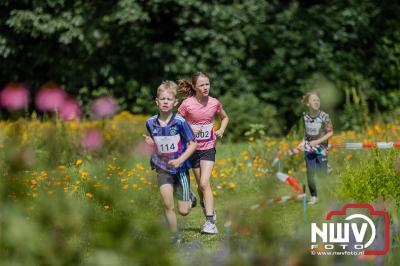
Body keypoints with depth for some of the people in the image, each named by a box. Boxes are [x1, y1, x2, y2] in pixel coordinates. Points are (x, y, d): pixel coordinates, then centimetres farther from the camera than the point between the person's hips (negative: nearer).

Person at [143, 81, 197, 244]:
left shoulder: (180, 122, -15)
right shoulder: (151, 123, -3)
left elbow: (193, 144, -10)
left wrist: (180, 160, -22)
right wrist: (150, 143, -9)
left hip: (180, 168, -2)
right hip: (163, 168, 2)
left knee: (183, 211, 1)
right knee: (167, 204, -15)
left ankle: (189, 197, 37)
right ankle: (175, 237, 2)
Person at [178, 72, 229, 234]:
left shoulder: (214, 103, -5)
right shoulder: (187, 104, -11)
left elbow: (225, 118, 15)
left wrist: (221, 130, -3)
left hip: (209, 148, -1)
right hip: (193, 148, 1)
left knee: (205, 183, -15)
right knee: (201, 185, 11)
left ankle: (210, 222, -17)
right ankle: (209, 210, 37)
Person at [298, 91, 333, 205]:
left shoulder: (324, 116, -12)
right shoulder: (304, 116, -1)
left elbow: (330, 132, -8)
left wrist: (318, 141, -16)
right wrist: (303, 142, -2)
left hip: (321, 148, -3)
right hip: (309, 148, 3)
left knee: (322, 174, 1)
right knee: (310, 173, 1)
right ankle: (313, 196, 13)